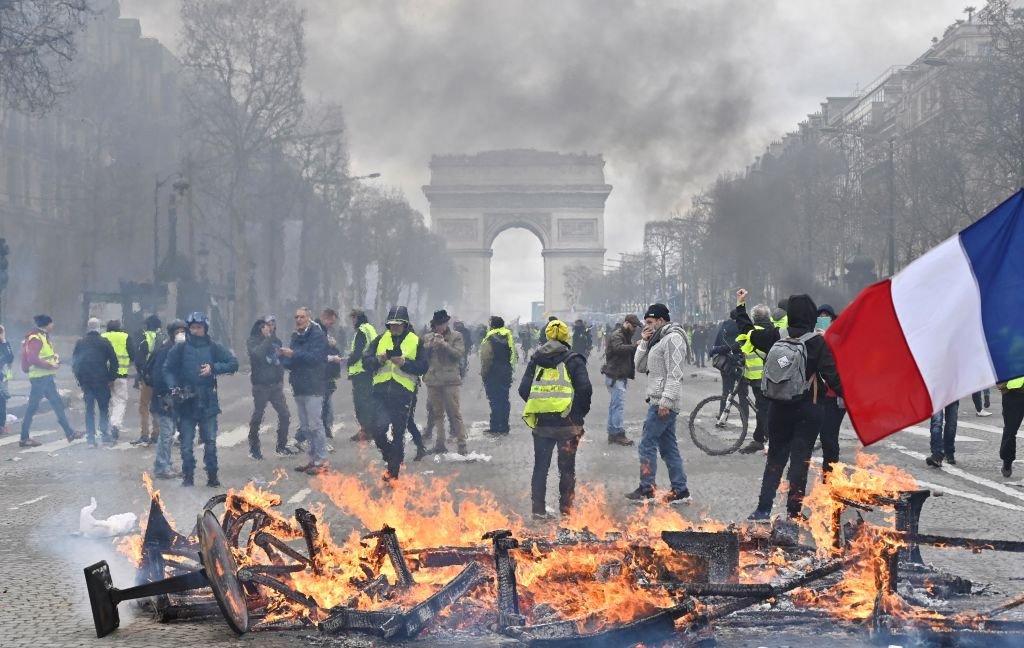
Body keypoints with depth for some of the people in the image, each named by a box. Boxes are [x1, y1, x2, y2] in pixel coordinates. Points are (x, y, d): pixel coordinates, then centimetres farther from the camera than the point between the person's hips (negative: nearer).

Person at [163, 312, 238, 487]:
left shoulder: (213, 348, 4)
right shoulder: (180, 349, 2)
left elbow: (233, 364, 3)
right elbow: (167, 370, 4)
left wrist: (213, 368, -10)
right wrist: (173, 388, -12)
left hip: (208, 403, 0)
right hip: (186, 402, 0)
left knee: (210, 441, 3)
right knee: (186, 443, 4)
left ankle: (212, 475, 12)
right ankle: (187, 476, 13)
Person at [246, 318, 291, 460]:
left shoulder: (275, 340, 10)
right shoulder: (252, 341, -4)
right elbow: (257, 353, -24)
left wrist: (281, 377, 5)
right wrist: (267, 338, -19)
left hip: (276, 384, 5)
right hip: (261, 385, -5)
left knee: (285, 415, 3)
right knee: (257, 417, 2)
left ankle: (281, 446, 17)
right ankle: (254, 448, 13)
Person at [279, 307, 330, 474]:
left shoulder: (318, 335, -8)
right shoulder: (296, 337, 15)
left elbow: (315, 357, -21)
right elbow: (289, 363, 13)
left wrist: (294, 354, -22)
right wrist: (283, 356, -9)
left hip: (313, 388, -8)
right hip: (299, 388, 8)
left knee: (315, 425, -9)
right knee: (306, 427, 13)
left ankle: (321, 461, -5)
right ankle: (313, 459, 20)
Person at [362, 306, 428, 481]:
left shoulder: (416, 342, 3)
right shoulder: (380, 339, 8)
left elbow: (423, 367, -4)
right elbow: (366, 361, 5)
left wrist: (405, 363, -18)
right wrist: (378, 360, -15)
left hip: (403, 394, -1)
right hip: (381, 392, 1)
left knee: (398, 434, 4)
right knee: (378, 429, -12)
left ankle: (393, 471, 17)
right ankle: (390, 456, 18)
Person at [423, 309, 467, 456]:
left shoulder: (456, 336, 3)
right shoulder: (428, 337, 12)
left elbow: (460, 353, -8)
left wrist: (444, 344, -15)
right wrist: (430, 344, -10)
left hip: (450, 380, -4)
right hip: (433, 380, 4)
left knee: (454, 412, -7)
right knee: (436, 413, 8)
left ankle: (461, 444, -5)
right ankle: (440, 443, 15)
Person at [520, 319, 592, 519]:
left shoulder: (536, 360, 8)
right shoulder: (573, 360, -3)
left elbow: (524, 389, 3)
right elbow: (585, 389, -12)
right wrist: (580, 413, 1)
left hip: (541, 423, 3)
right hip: (567, 423, -3)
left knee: (540, 466, 14)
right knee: (567, 468, 8)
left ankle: (538, 509, 13)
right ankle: (566, 509, 8)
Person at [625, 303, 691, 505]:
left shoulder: (672, 338, -12)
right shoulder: (658, 340, 19)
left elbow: (675, 374, -19)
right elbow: (640, 366, 18)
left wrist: (665, 401, -23)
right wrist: (644, 343, 6)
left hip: (663, 403, -10)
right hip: (660, 402, 10)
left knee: (648, 444, -6)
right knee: (668, 447, 10)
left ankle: (646, 490, -1)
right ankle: (680, 490, 12)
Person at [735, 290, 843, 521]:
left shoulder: (776, 336, -2)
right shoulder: (819, 342, -12)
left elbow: (749, 332, 14)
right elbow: (832, 376, -16)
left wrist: (740, 306, 27)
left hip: (779, 407, 3)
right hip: (809, 410, -3)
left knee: (775, 457, 13)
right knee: (800, 459, 3)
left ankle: (763, 509, 9)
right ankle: (794, 511, 4)